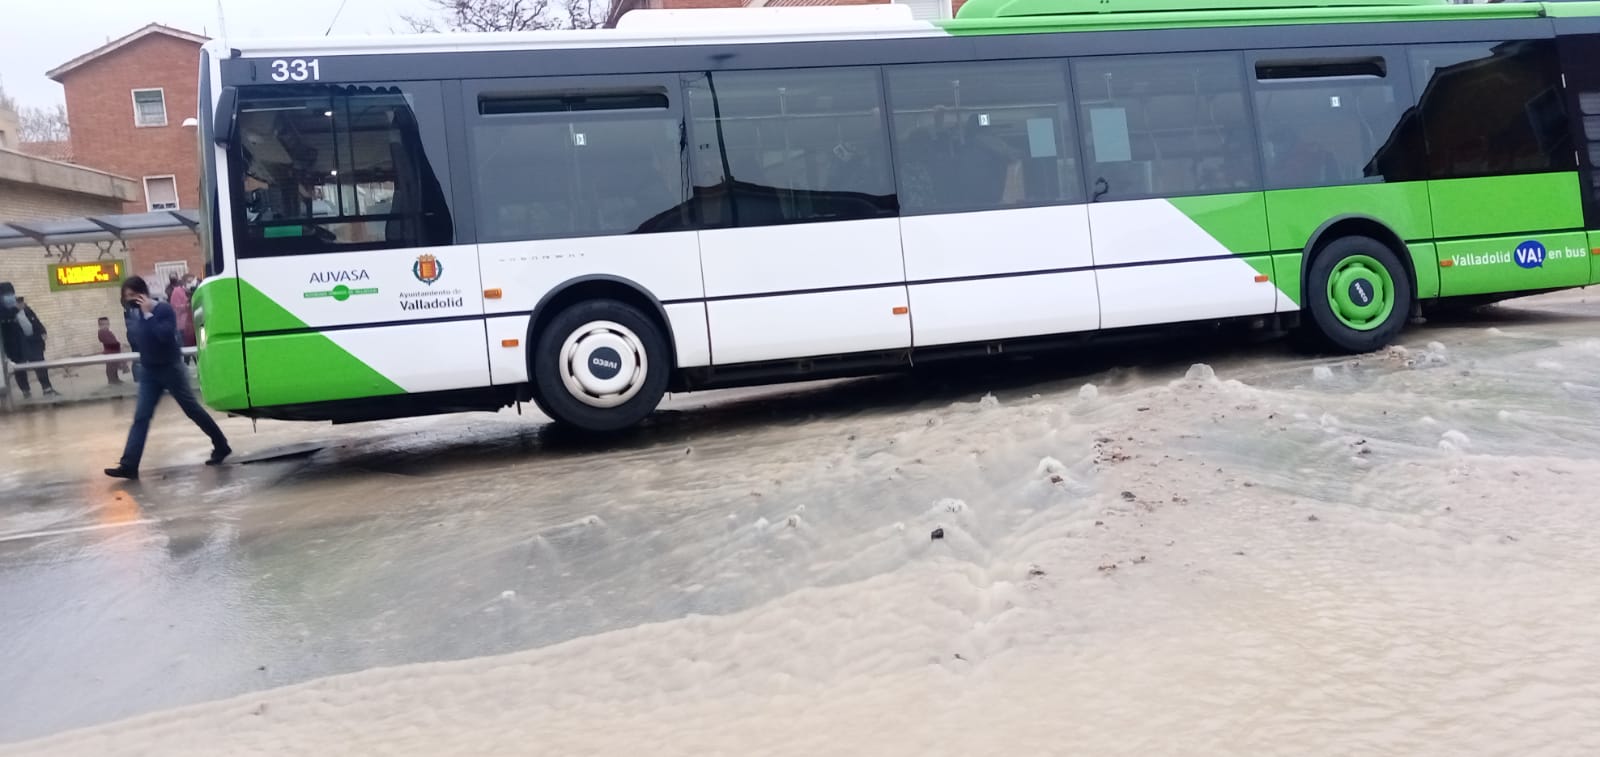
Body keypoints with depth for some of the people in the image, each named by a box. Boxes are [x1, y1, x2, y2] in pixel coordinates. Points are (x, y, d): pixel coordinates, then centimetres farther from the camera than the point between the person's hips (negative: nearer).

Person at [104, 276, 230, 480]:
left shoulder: (164, 309, -14)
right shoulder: (137, 314, 6)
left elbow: (165, 335, -29)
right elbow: (136, 341, 16)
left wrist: (149, 314, -25)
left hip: (171, 368, -6)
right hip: (148, 372, 6)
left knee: (193, 410, 5)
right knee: (141, 418, -2)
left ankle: (221, 446, 20)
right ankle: (128, 465, -6)